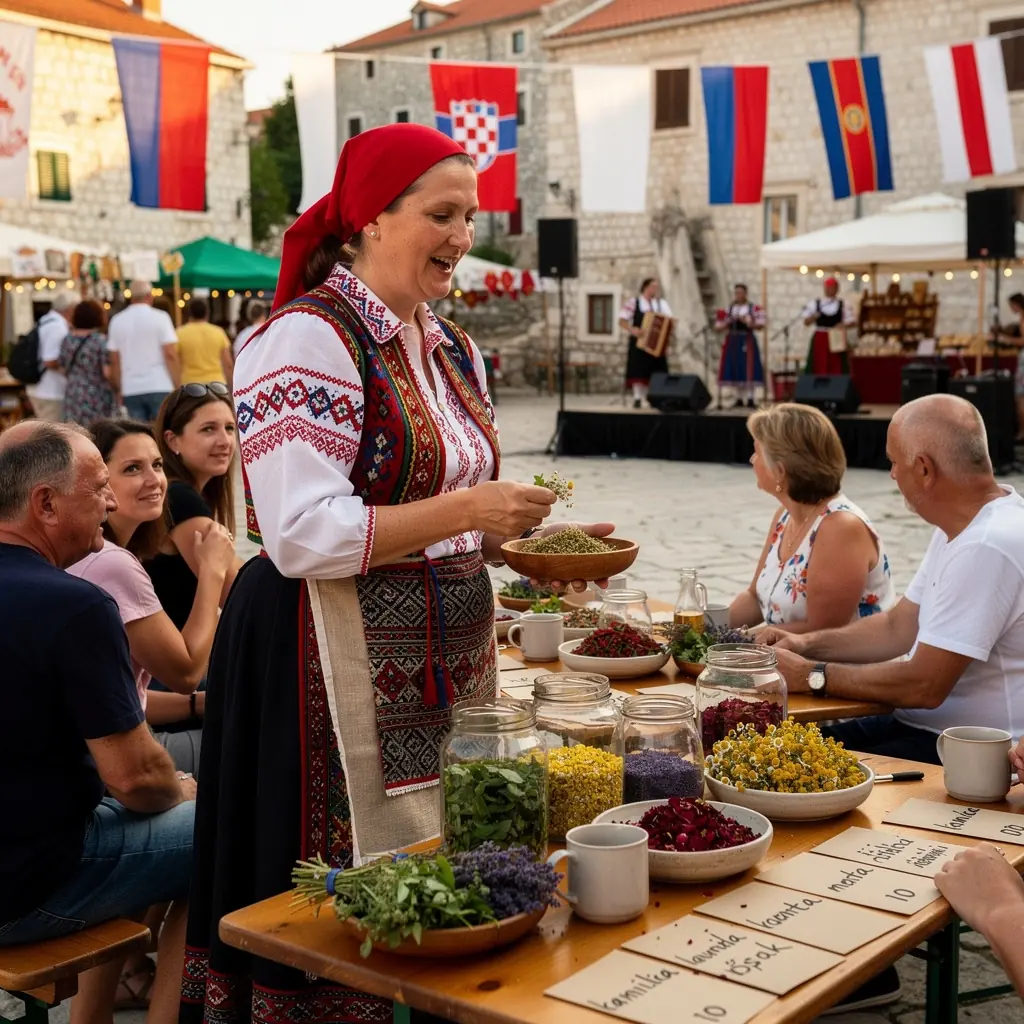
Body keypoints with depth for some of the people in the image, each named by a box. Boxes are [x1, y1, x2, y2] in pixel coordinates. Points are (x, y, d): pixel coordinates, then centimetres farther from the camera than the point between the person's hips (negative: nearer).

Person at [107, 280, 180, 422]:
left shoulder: (117, 321, 8)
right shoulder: (160, 318, -2)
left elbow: (114, 361, 8)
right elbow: (170, 355, -7)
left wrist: (120, 389, 15)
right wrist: (178, 387, -3)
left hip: (130, 390, 3)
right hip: (159, 387, -3)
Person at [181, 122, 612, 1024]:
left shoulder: (452, 350, 13)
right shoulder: (309, 338, -13)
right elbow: (301, 535, -21)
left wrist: (528, 541, 3)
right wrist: (466, 512, -21)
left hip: (451, 658, 8)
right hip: (342, 667, -8)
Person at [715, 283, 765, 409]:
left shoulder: (754, 308, 0)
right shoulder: (729, 309, 10)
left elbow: (760, 324, -10)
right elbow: (719, 327, 11)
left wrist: (748, 322, -23)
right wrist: (726, 323, -9)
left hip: (747, 341, -4)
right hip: (732, 342, 4)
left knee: (749, 370, -8)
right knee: (735, 370, 4)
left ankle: (750, 399, -5)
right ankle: (739, 399, 12)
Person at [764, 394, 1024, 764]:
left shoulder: (988, 547, -25)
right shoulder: (958, 530, 9)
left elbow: (924, 686, -25)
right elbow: (899, 627, 16)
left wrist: (812, 675, -14)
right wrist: (807, 644, 3)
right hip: (922, 723, 10)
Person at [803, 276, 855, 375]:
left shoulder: (844, 305, 6)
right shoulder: (814, 303, 7)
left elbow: (852, 321, 3)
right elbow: (806, 322, 4)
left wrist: (844, 325, -17)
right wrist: (812, 317, -17)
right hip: (819, 340, 0)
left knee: (836, 369, -2)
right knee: (818, 367, -2)